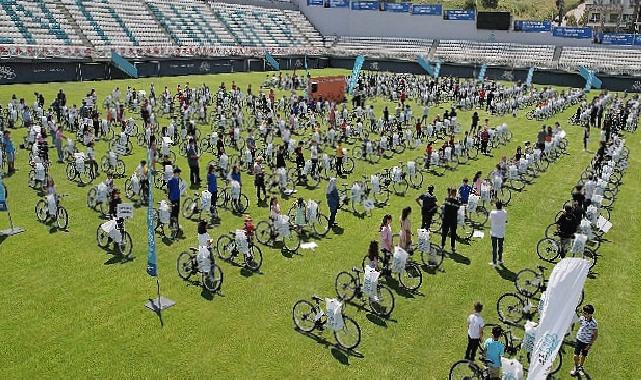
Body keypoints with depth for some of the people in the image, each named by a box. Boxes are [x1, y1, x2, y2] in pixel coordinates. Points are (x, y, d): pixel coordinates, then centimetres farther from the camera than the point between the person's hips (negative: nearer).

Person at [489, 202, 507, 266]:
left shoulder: (492, 213, -15)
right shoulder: (504, 213, -11)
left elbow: (490, 221, -3)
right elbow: (506, 221, 7)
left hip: (494, 233, -1)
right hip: (501, 233, 1)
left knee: (494, 248, 5)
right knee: (500, 247, 17)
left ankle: (494, 262, 6)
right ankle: (499, 260, 30)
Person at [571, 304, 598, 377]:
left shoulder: (594, 323, -25)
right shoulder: (581, 318, -14)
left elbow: (595, 335, -13)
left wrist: (590, 344, -11)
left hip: (587, 342, -2)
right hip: (579, 339, 2)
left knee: (583, 356, 18)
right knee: (576, 355, 2)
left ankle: (580, 367, 44)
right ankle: (576, 368, 27)